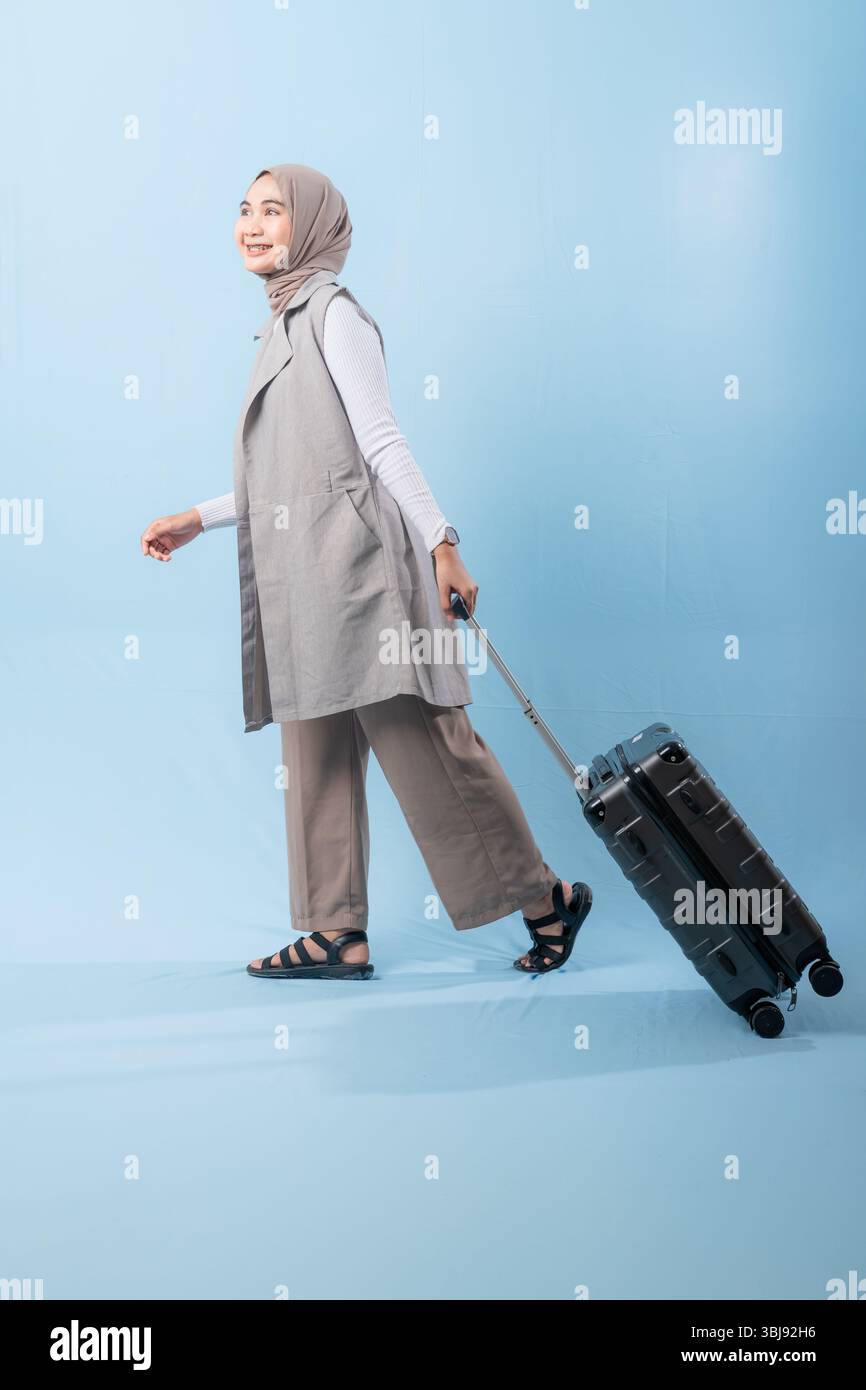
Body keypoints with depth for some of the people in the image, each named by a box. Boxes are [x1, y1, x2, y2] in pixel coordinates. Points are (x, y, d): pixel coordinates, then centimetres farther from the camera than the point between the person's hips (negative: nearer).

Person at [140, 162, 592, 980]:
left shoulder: (333, 313, -3)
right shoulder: (283, 329, 22)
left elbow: (380, 441, -11)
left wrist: (440, 541, -19)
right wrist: (197, 520, 25)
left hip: (353, 561, -9)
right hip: (303, 576, 9)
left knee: (421, 743, -9)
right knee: (317, 754, 6)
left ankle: (545, 897, 3)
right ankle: (338, 934, 11)